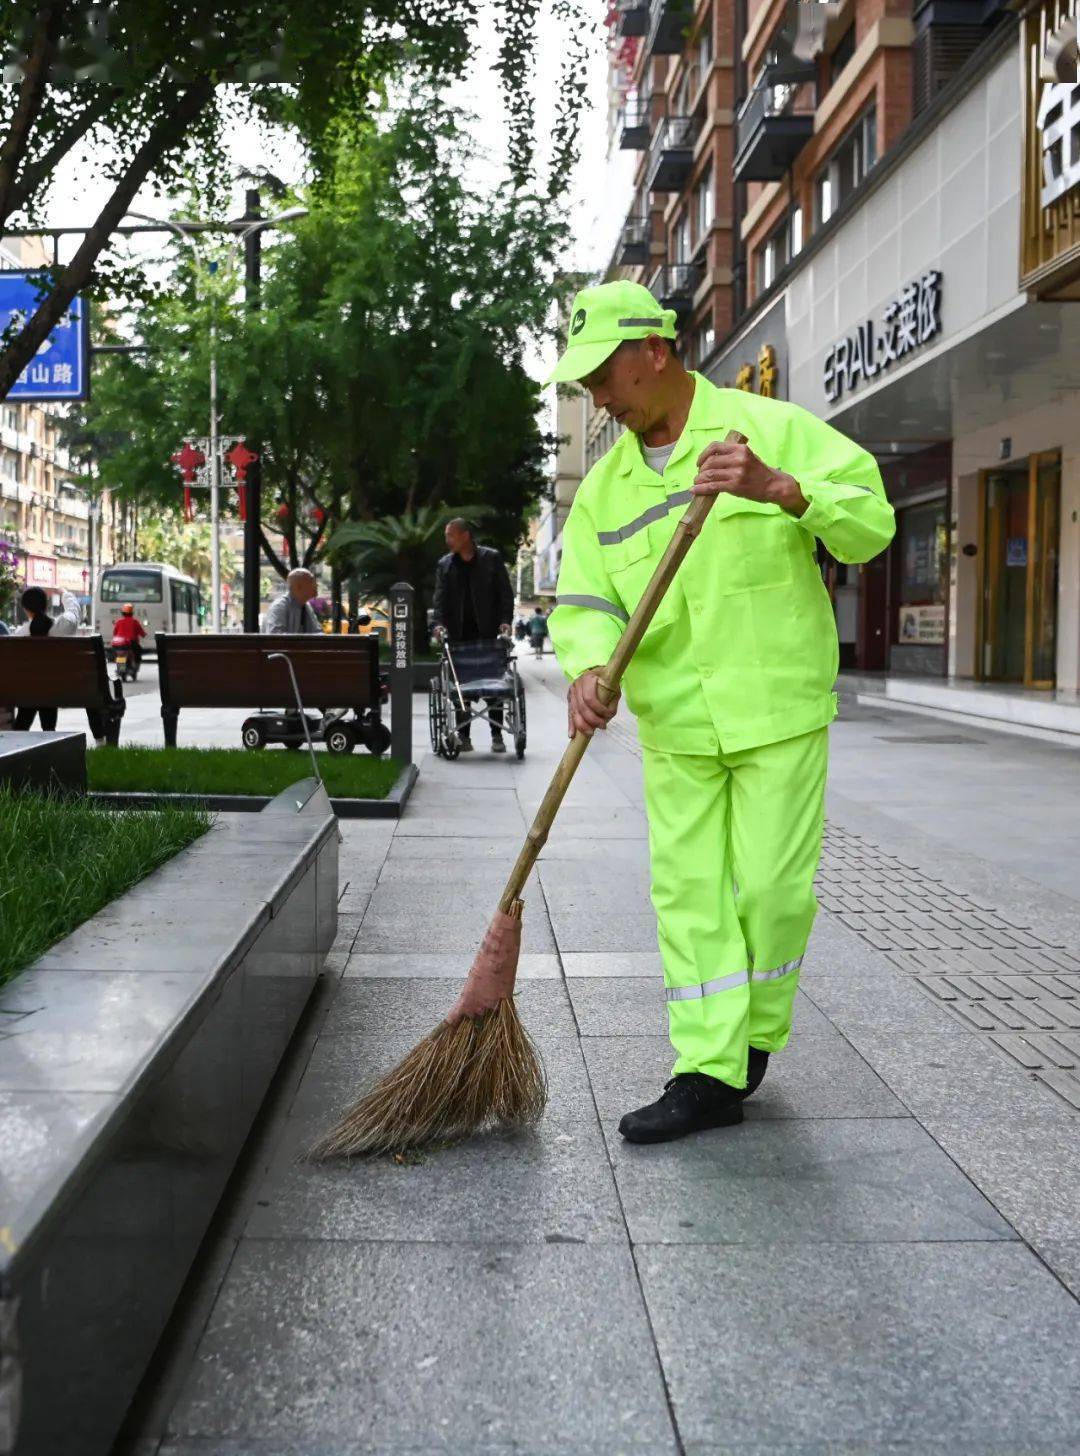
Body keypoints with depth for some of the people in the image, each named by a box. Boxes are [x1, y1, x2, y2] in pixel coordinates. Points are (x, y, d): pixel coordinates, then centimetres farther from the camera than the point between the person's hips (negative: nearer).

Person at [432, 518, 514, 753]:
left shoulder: (491, 558, 4)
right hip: (458, 636, 2)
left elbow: (505, 592, 2)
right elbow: (440, 598, 4)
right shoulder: (444, 565, 11)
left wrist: (505, 621, -11)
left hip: (488, 633, -2)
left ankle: (497, 736, 6)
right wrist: (439, 623, -13)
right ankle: (463, 736, 7)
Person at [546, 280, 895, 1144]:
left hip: (777, 710, -4)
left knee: (772, 886, 0)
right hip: (673, 726, 4)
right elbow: (585, 601, 3)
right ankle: (708, 1074, 9)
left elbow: (871, 522, -8)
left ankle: (758, 1037, 24)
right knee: (688, 893, 2)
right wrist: (589, 669, -18)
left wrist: (780, 488, -25)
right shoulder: (605, 487, 11)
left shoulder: (772, 429, -1)